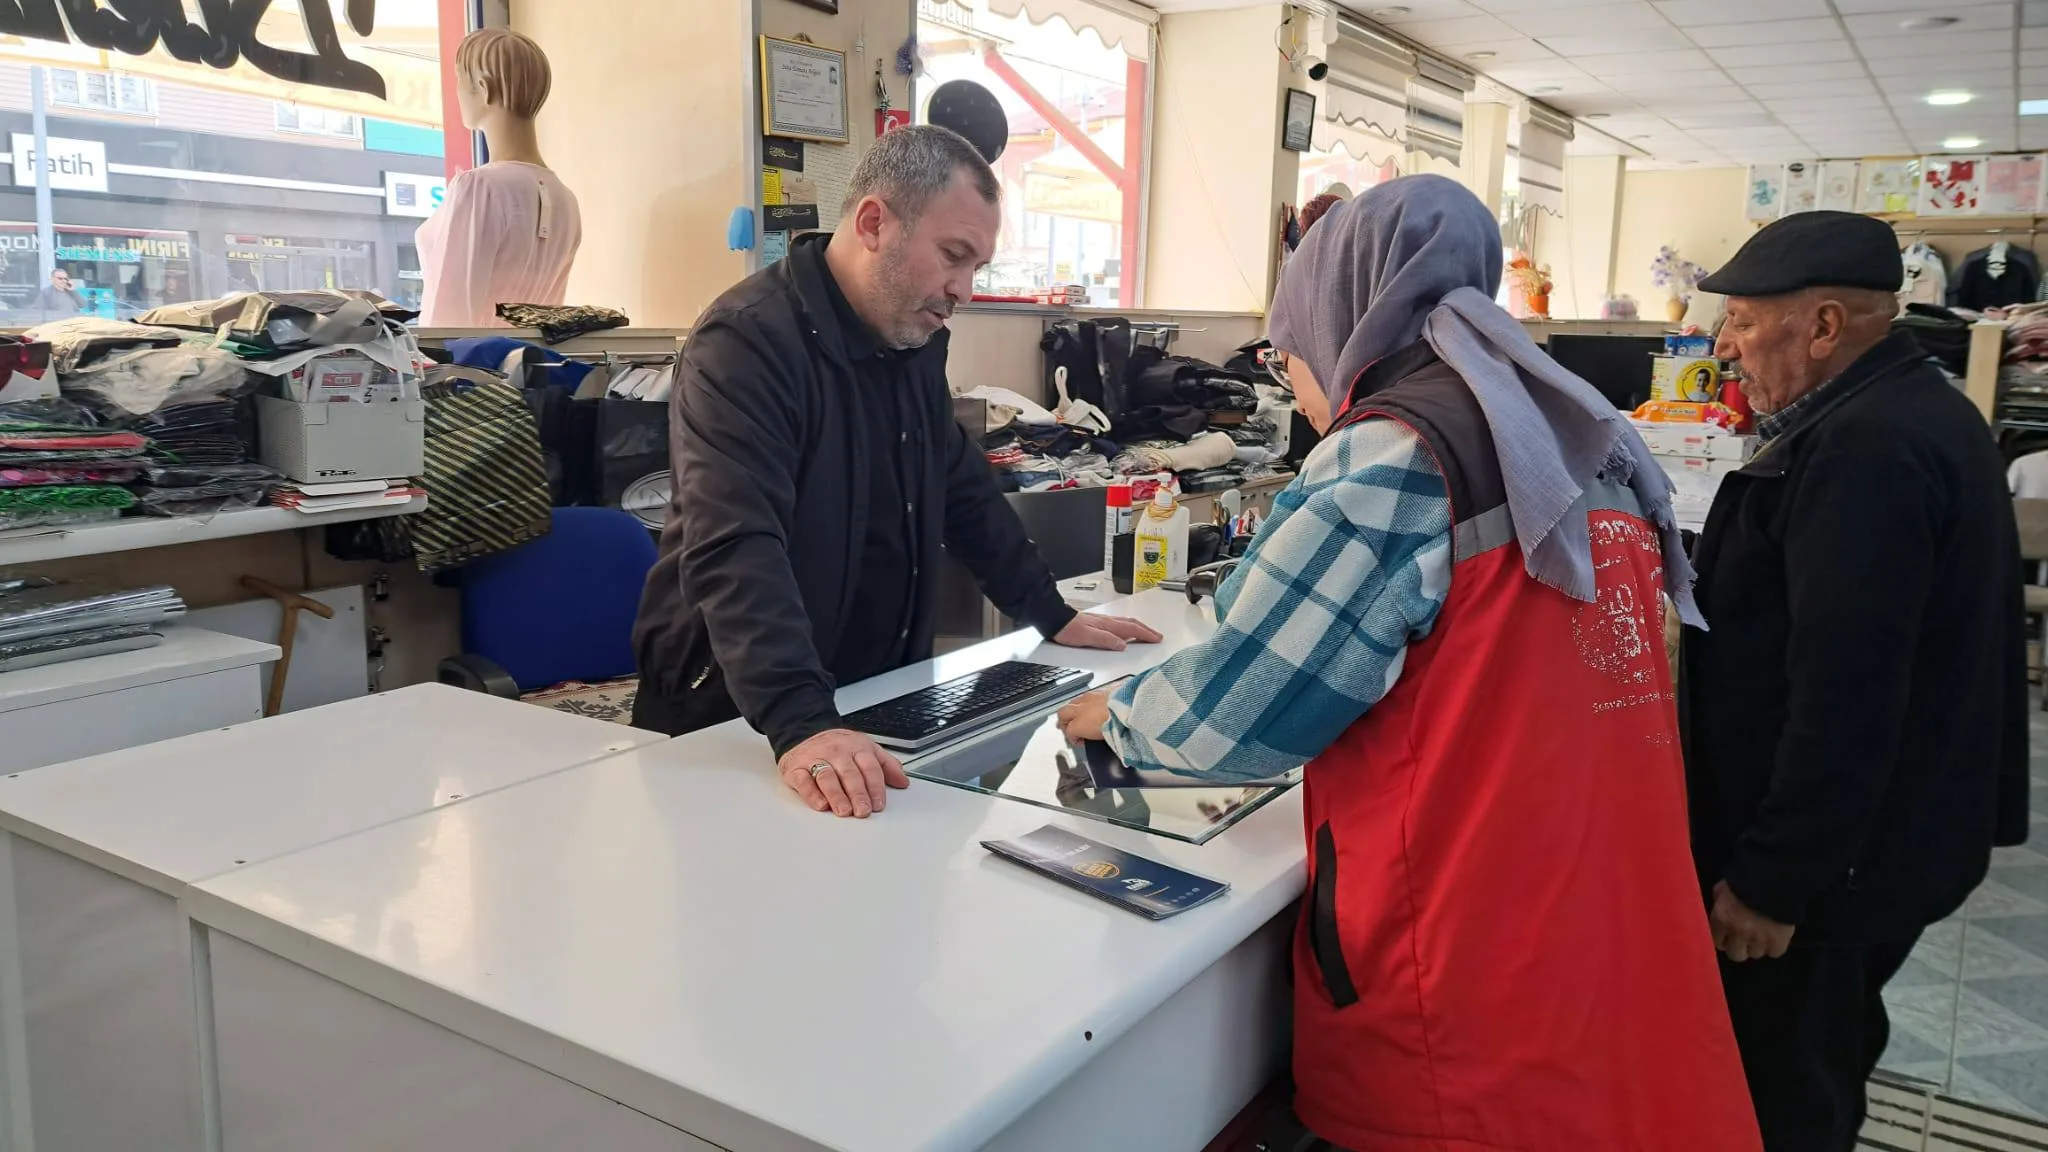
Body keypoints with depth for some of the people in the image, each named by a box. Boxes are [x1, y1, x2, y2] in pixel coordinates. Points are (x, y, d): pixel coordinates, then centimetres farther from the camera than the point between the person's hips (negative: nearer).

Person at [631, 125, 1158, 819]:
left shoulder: (916, 340, 7)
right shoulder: (747, 343, -19)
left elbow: (962, 489, 19)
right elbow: (734, 550, -31)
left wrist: (1052, 617, 17)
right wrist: (802, 726, -42)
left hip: (877, 705, 7)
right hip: (734, 725, -6)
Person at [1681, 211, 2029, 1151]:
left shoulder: (1865, 449, -25)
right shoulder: (1911, 412, 10)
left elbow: (1843, 700, -28)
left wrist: (1772, 882, -23)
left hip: (1830, 860, -10)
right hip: (1880, 832, 10)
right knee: (1819, 1066, 24)